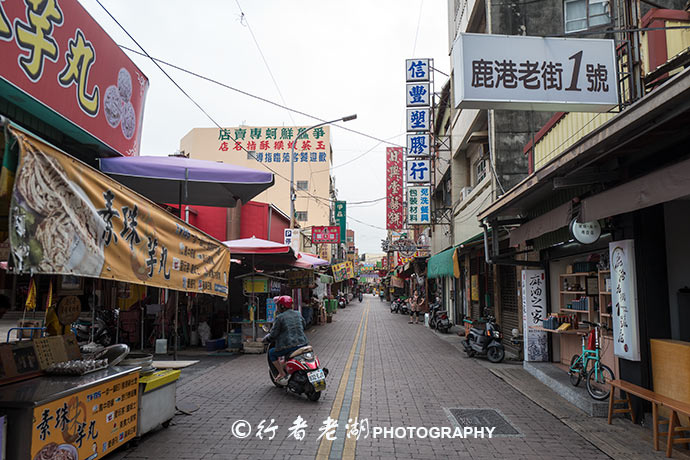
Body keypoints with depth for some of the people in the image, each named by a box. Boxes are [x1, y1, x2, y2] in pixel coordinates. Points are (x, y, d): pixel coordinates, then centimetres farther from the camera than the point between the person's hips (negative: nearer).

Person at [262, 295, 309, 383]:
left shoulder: (279, 317, -7)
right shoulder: (297, 314, 10)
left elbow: (273, 335, -6)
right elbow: (304, 324, 26)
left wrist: (265, 339, 13)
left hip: (289, 346, -6)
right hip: (303, 344, 6)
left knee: (271, 353, 17)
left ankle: (282, 373, 13)